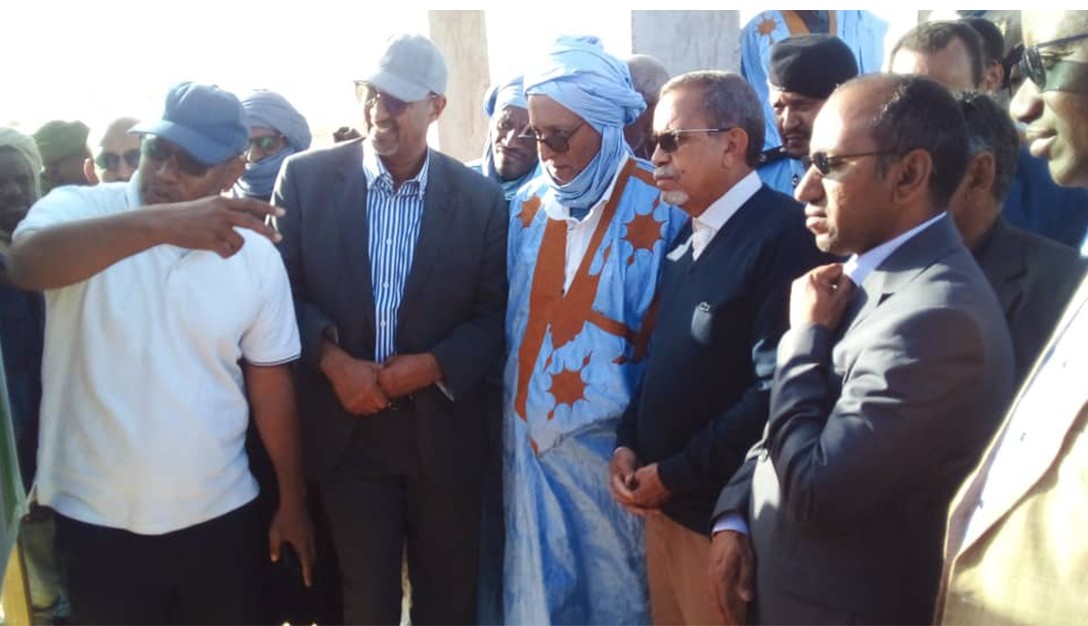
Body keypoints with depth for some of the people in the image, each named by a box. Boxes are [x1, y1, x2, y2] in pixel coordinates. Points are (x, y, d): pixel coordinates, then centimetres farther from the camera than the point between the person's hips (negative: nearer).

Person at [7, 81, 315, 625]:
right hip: (96, 521, -1)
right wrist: (159, 223, -44)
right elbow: (25, 263, -31)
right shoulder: (79, 209, -8)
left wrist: (292, 503, 9)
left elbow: (270, 383, 5)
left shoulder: (256, 255, -2)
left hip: (219, 517, 2)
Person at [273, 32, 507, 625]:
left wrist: (433, 365, -16)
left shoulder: (481, 198, -3)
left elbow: (495, 313, -2)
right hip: (347, 427, 0)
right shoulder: (306, 177, -3)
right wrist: (333, 360, -16)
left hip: (444, 431, 1)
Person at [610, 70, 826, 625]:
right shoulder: (691, 234, 11)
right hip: (661, 500, 8)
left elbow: (775, 391, -24)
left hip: (720, 511, -8)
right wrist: (628, 442, 3)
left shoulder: (783, 235, -18)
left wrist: (673, 474, -16)